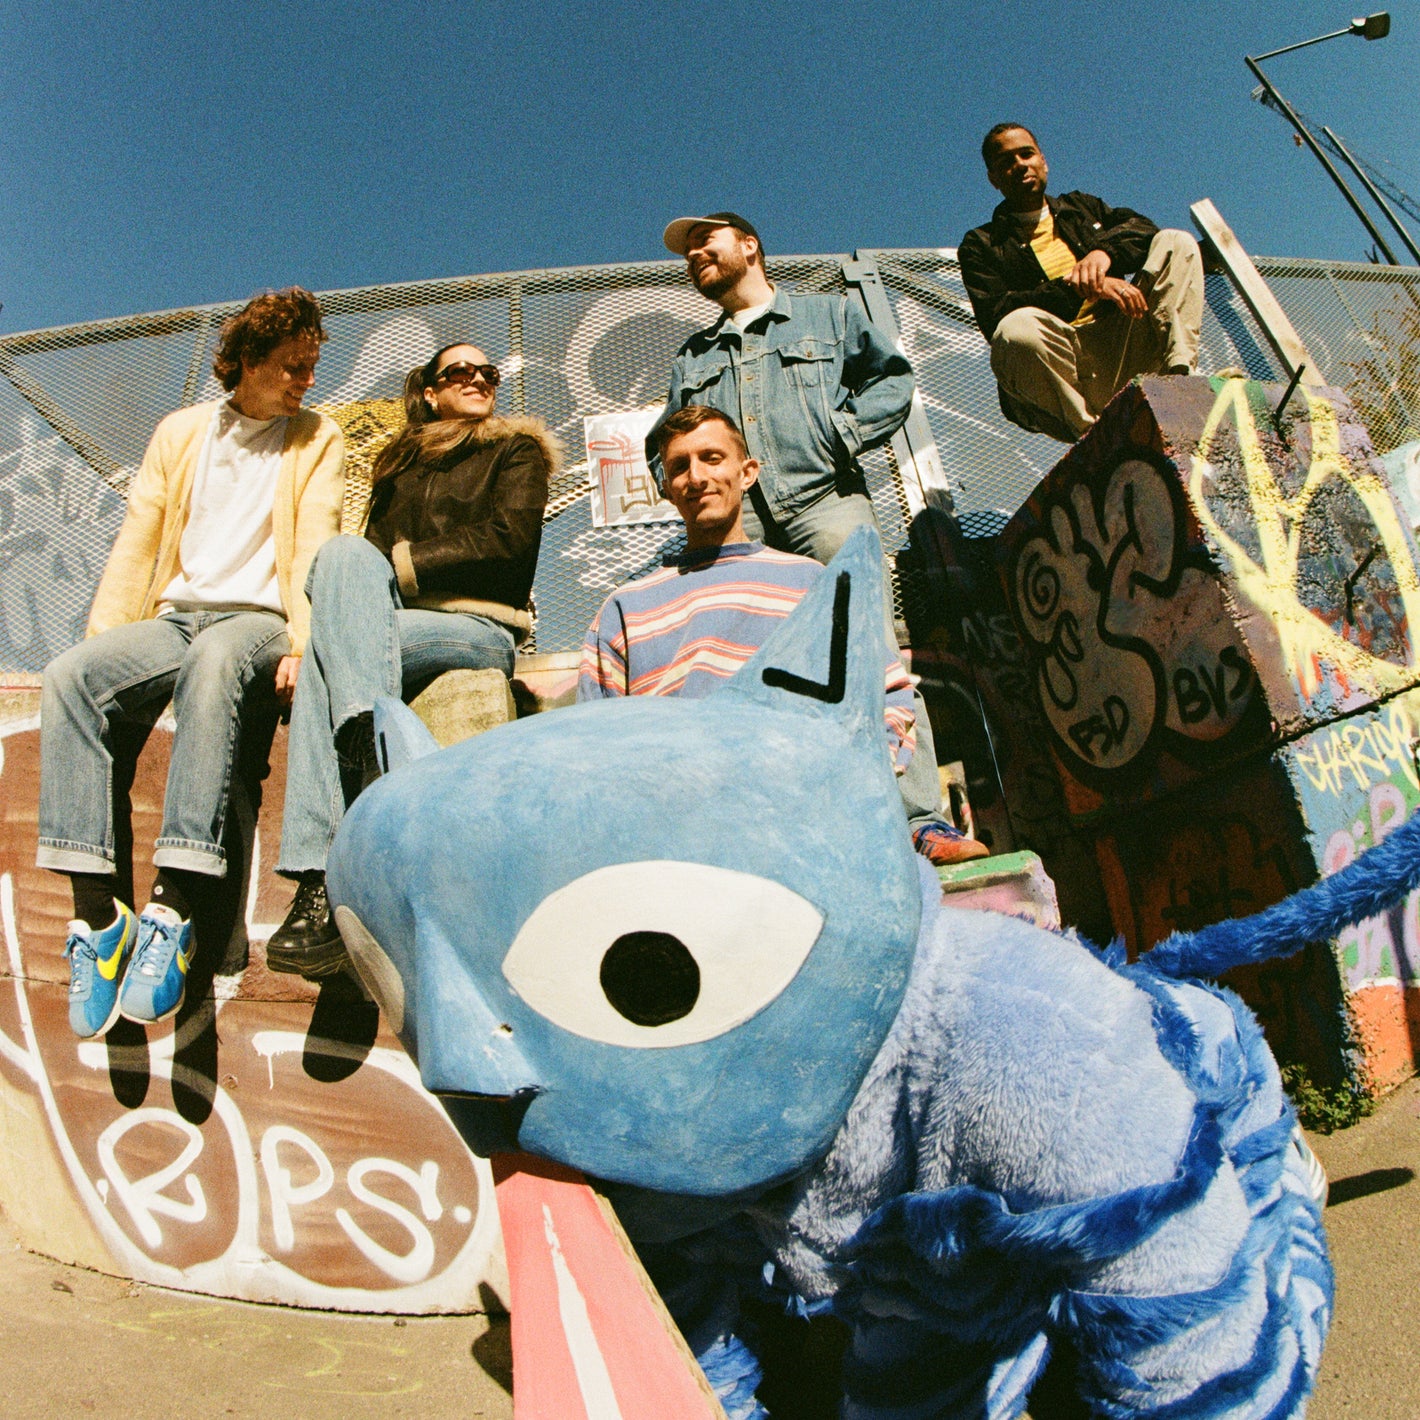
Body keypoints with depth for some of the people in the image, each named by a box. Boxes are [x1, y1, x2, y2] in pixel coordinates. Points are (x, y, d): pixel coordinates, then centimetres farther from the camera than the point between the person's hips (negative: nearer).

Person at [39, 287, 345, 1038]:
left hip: (257, 621, -4)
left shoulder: (317, 441, 13)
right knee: (71, 675, -26)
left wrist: (301, 642, -18)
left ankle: (172, 911, -43)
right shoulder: (180, 431, 22)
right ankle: (97, 912, -29)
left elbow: (314, 549, -1)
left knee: (214, 662, -39)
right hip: (175, 617, 4)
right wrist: (105, 644, 3)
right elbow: (137, 545, 16)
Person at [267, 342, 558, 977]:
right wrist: (363, 574, -6)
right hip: (391, 622, 4)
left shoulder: (518, 450, 15)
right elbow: (373, 548, 18)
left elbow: (510, 542, -2)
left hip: (478, 628, -3)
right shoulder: (401, 462, 28)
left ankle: (320, 884, -36)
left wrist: (401, 563, -5)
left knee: (327, 659, -28)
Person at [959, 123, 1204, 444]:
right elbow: (994, 315, -7)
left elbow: (1143, 229, 10)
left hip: (1124, 353, 5)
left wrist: (1104, 252, -13)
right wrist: (1076, 288, -19)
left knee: (1176, 243, -8)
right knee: (1017, 328, -35)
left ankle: (1180, 378, -27)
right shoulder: (981, 245, 13)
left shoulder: (1080, 207, 27)